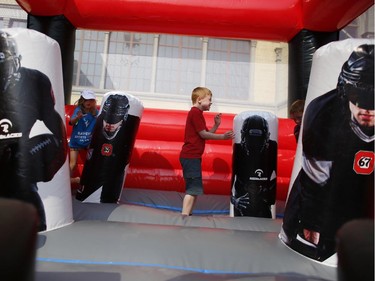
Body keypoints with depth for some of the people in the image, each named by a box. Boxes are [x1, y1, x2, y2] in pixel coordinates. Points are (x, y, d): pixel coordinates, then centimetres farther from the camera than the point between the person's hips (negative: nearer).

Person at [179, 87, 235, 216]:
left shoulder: (196, 113, 22)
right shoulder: (196, 112, -10)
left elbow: (205, 134, 19)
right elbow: (203, 134, -14)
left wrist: (216, 125, 8)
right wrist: (223, 136, -8)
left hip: (192, 157, 11)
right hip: (191, 156, -11)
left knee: (195, 188, 14)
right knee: (194, 188, -12)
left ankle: (188, 214, 19)